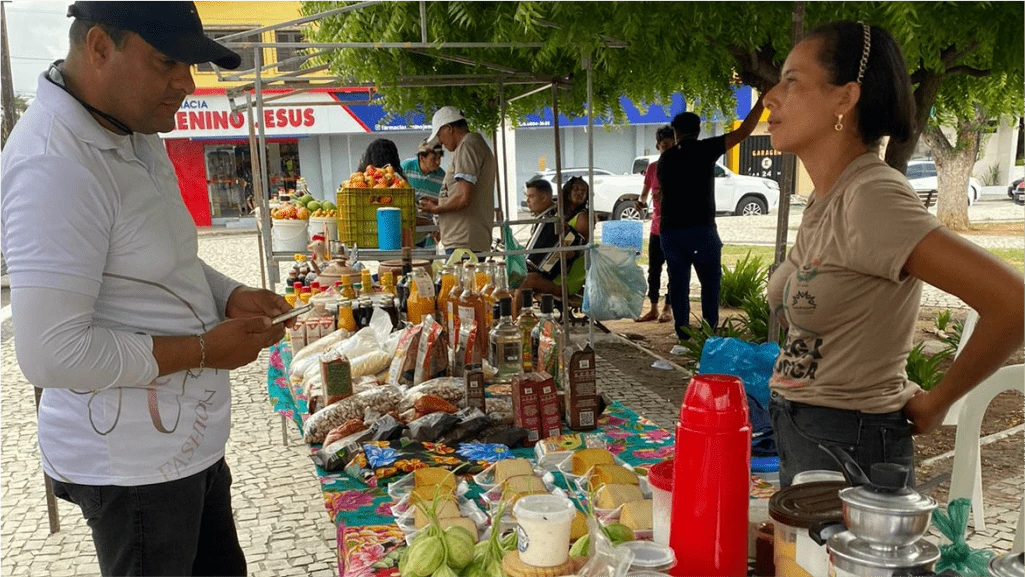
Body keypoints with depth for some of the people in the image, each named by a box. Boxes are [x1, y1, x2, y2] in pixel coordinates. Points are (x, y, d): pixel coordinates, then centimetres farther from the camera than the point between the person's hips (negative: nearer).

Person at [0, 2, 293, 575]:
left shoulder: (138, 136, 6)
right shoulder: (54, 166, -25)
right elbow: (50, 353, -27)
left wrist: (229, 296, 0)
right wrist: (203, 349, -20)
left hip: (191, 439, 9)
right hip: (133, 463, -9)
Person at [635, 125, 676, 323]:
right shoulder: (652, 168, 3)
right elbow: (645, 192, 10)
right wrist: (641, 202, -13)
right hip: (657, 227, 4)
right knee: (654, 269, 8)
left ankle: (668, 308, 12)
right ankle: (653, 308, 17)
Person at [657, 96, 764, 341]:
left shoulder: (665, 158, 12)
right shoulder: (705, 149, -3)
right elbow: (743, 131, -5)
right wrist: (762, 100, 1)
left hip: (669, 229, 4)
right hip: (700, 228, -4)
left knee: (678, 281, 8)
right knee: (710, 280, 6)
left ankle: (682, 332, 9)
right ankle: (710, 331, 3)